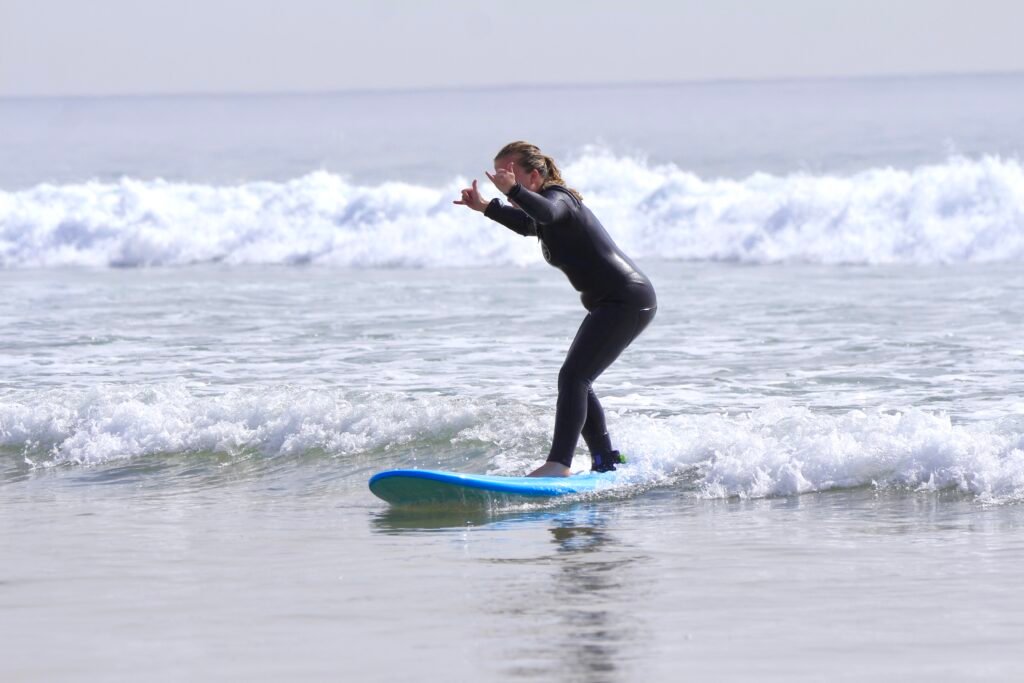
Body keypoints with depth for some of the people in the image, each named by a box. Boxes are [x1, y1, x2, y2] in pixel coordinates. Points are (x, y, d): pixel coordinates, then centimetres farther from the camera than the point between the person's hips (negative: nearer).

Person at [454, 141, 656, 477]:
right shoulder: (554, 199, 14)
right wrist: (486, 207, 25)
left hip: (627, 301, -11)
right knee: (577, 382, 18)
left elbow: (546, 213, -42)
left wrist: (513, 191, -55)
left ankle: (559, 463, -27)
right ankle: (606, 460, 27)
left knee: (573, 376, -19)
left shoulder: (557, 197, -16)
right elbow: (529, 224, 36)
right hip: (610, 303, 11)